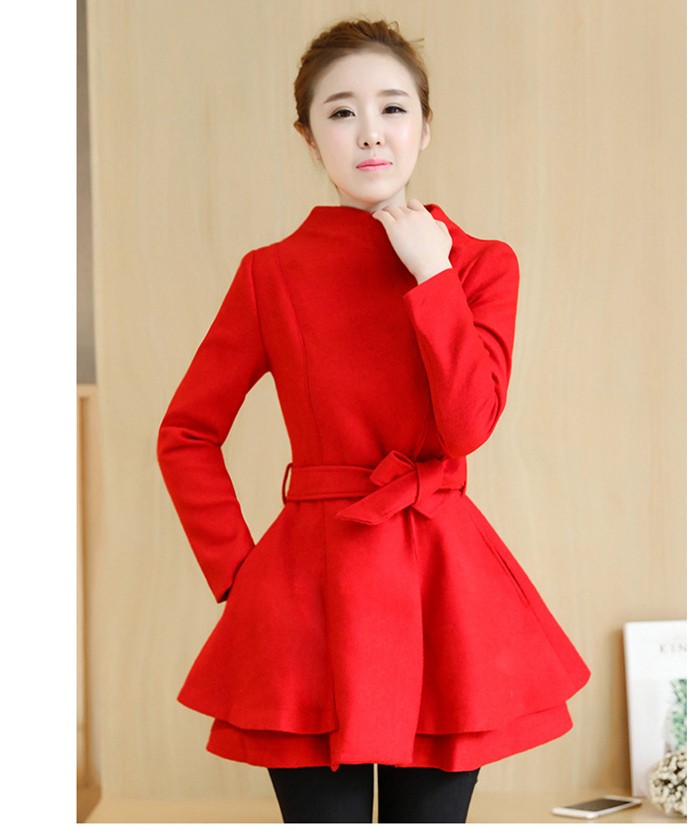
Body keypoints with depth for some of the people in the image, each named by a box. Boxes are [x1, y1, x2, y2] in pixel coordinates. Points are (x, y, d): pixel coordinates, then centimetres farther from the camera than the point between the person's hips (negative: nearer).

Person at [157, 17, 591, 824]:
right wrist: (236, 569, 1)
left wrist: (432, 276, -11)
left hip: (444, 585, 1)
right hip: (311, 592, -1)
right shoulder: (273, 274, 1)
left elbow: (469, 424, -11)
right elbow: (186, 435, 7)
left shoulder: (482, 264, 3)